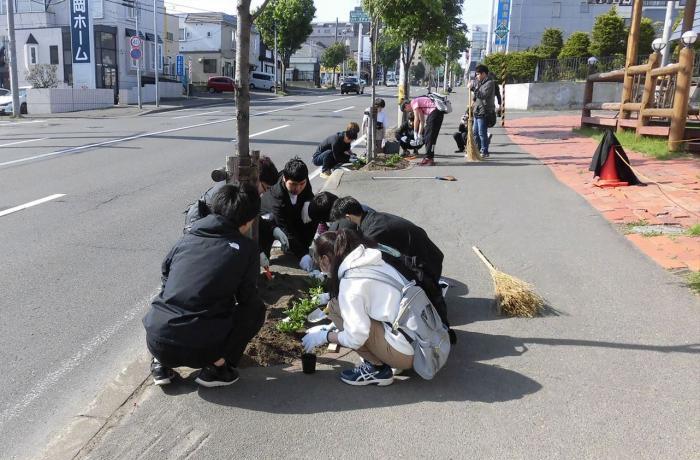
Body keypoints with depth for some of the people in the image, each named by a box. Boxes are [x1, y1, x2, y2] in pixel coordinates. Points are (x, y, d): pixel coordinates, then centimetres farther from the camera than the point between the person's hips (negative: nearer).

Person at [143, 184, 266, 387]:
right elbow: (247, 297, 7)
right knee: (256, 309, 15)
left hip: (156, 342, 5)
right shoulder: (246, 248, -1)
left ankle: (161, 364, 18)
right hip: (198, 348, -4)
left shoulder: (187, 238, 10)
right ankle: (216, 367, 4)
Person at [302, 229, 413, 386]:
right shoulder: (373, 263, 10)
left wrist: (324, 336, -1)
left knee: (335, 307, -5)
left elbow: (356, 337, -17)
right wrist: (332, 327, 25)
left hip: (404, 354, -9)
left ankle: (376, 369, 2)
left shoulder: (351, 281, -15)